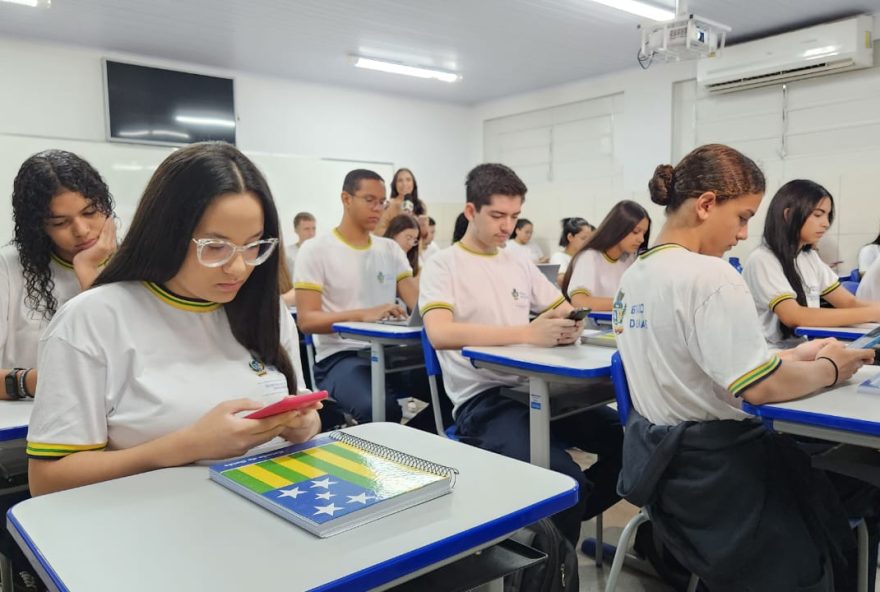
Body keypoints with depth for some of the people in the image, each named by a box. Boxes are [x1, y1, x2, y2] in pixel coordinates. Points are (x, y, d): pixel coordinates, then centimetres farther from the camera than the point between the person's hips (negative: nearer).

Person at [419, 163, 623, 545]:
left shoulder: (520, 264, 16)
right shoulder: (443, 266, -3)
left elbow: (567, 311, 20)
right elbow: (440, 334, -21)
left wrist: (569, 328, -7)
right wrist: (528, 333, -28)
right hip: (482, 401, -6)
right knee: (565, 480, -28)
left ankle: (566, 516, 16)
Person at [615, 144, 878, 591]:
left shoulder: (633, 275, 6)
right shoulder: (710, 276, -23)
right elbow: (760, 387, -26)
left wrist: (793, 356, 8)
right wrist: (831, 368, -6)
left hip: (659, 457, 9)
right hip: (711, 465, -9)